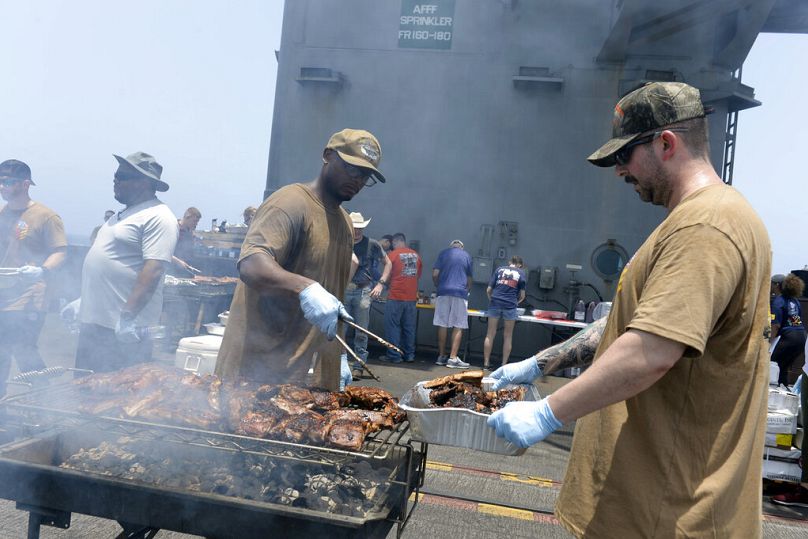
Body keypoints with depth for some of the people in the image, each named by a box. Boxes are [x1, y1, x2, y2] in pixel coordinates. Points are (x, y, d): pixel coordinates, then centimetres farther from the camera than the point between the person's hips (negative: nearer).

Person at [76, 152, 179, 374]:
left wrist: (127, 316, -27)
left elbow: (153, 270, -23)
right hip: (93, 322, 10)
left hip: (123, 327, -10)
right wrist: (83, 301, 24)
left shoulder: (157, 218, -14)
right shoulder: (124, 213, 17)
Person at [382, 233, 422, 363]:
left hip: (396, 297, -4)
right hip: (411, 297, 5)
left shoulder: (393, 254, -6)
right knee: (409, 327, 11)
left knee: (393, 326, 3)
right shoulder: (416, 255, 7)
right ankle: (409, 355, 15)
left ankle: (394, 356, 2)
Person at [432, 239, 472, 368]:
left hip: (444, 291, 1)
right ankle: (453, 358, -5)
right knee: (458, 326, 0)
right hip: (460, 293, -1)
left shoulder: (443, 253, 12)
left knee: (442, 325, 6)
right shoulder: (467, 256, 14)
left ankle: (441, 356, 10)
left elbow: (435, 274, 3)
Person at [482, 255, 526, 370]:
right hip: (510, 306, -1)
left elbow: (488, 290, 8)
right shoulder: (521, 273, 9)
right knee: (508, 336, 9)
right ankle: (504, 364, 9)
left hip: (495, 303, 1)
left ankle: (486, 363, 8)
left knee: (490, 334, 6)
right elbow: (522, 296, 9)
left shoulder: (499, 269, 11)